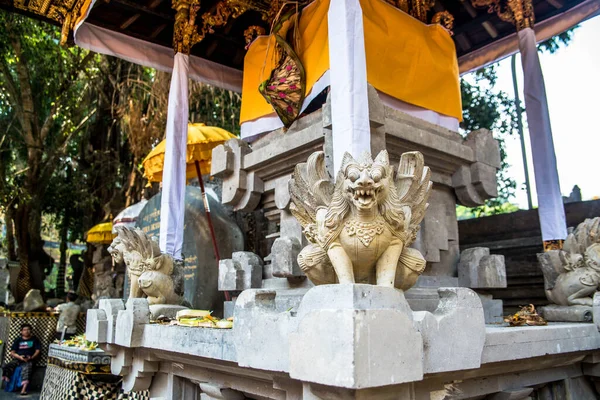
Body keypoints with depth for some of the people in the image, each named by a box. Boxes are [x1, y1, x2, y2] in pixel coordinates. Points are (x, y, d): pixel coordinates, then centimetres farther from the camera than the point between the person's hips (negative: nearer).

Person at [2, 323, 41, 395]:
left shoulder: (34, 339, 14)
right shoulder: (18, 340, 16)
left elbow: (37, 351, 6)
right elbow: (12, 353, 9)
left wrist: (31, 357, -13)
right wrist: (20, 357, -11)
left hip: (29, 360, -3)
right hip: (17, 359, 3)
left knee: (26, 369, -35)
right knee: (6, 367, -26)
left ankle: (24, 389, -50)